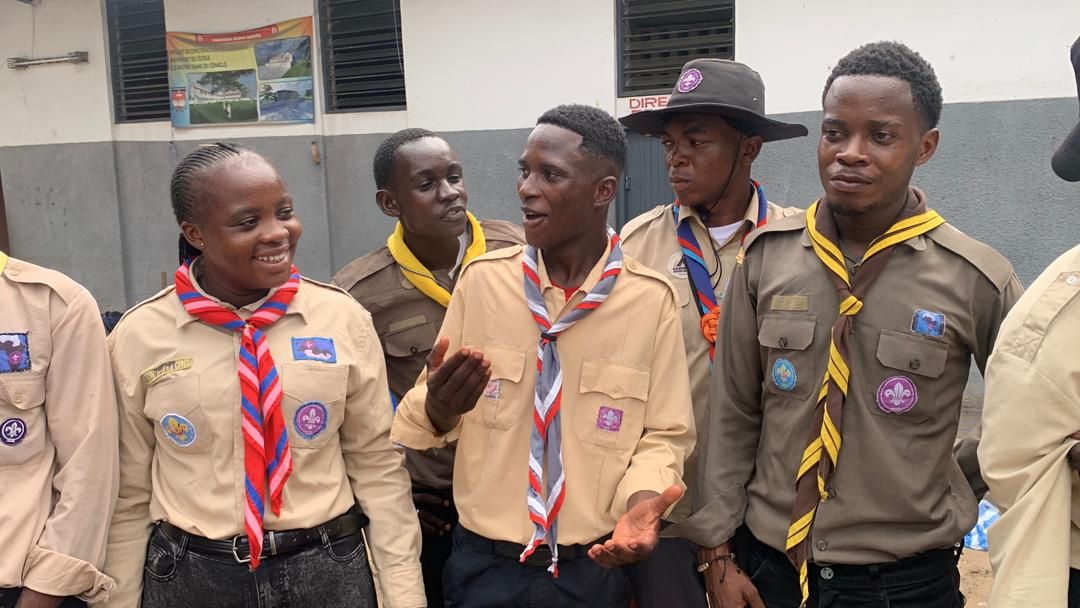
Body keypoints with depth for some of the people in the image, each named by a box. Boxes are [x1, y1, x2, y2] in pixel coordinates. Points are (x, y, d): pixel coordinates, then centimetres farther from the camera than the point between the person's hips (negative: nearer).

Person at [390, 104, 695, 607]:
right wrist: (438, 406, -21)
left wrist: (642, 500, -21)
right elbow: (429, 414, 1)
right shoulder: (482, 279, -6)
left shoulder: (651, 298, -9)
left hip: (594, 568, 0)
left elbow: (664, 433, -2)